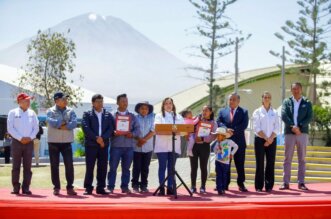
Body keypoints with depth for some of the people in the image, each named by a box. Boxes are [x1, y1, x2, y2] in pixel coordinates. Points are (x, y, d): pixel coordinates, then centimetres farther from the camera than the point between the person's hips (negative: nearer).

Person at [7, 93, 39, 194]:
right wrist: (20, 138, -13)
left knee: (27, 166, 2)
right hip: (16, 142, -2)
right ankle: (15, 187, 6)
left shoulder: (32, 113, 11)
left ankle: (26, 187, 6)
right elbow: (10, 128, -5)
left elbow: (36, 127, 8)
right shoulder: (13, 113, 1)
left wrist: (30, 137, -8)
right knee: (16, 166, 0)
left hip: (29, 142, 3)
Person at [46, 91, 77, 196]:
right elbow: (51, 122, -19)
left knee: (69, 165, -2)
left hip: (66, 142, 2)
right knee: (54, 165, 3)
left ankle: (70, 187, 5)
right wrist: (66, 122, -11)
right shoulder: (50, 111, 0)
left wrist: (60, 125, -14)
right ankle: (56, 187, 12)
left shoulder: (70, 111, 6)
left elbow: (74, 123, -10)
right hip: (53, 142, -1)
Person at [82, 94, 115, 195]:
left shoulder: (108, 115, 12)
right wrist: (96, 138, -15)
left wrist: (103, 138, -12)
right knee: (90, 167, -2)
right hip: (91, 144, -2)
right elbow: (86, 128, -6)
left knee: (103, 167, 3)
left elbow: (111, 128, 2)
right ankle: (88, 188, 3)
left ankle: (100, 188, 9)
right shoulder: (87, 114, 5)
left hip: (104, 144, 2)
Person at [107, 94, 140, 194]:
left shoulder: (132, 116, 13)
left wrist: (132, 134, -11)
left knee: (126, 168, 7)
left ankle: (125, 187, 14)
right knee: (113, 167, -2)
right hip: (116, 145, -3)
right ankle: (110, 187, 3)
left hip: (129, 145, 3)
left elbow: (137, 129, 8)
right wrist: (112, 133, -17)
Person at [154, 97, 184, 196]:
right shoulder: (159, 116, 9)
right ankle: (161, 188, -2)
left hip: (174, 146, 2)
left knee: (171, 167, 3)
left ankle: (170, 188, 6)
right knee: (162, 167, -3)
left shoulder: (178, 117, 17)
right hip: (162, 146, -2)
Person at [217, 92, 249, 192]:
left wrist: (233, 131, -17)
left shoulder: (244, 112, 7)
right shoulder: (222, 111, 12)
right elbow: (219, 122, -1)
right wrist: (226, 129, -18)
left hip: (239, 141, -1)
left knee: (240, 164, 3)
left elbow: (244, 125, -7)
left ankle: (241, 184, 10)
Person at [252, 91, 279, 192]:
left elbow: (276, 128, 5)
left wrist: (270, 139, -8)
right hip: (260, 139, -2)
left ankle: (269, 186, 4)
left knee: (271, 163, 0)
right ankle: (259, 186, 2)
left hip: (272, 140, 2)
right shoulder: (257, 112, 4)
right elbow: (256, 128, -4)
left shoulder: (274, 112, 11)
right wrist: (266, 138, -11)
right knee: (260, 163, -2)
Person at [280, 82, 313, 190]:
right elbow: (283, 115, -5)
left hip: (302, 133, 0)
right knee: (287, 159, 1)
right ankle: (286, 183, 4)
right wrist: (292, 126, -18)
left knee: (302, 159, 4)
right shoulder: (287, 102, 7)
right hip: (289, 133, 0)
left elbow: (310, 117, -3)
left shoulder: (307, 103, 7)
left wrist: (299, 127, -15)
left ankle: (301, 183, 8)